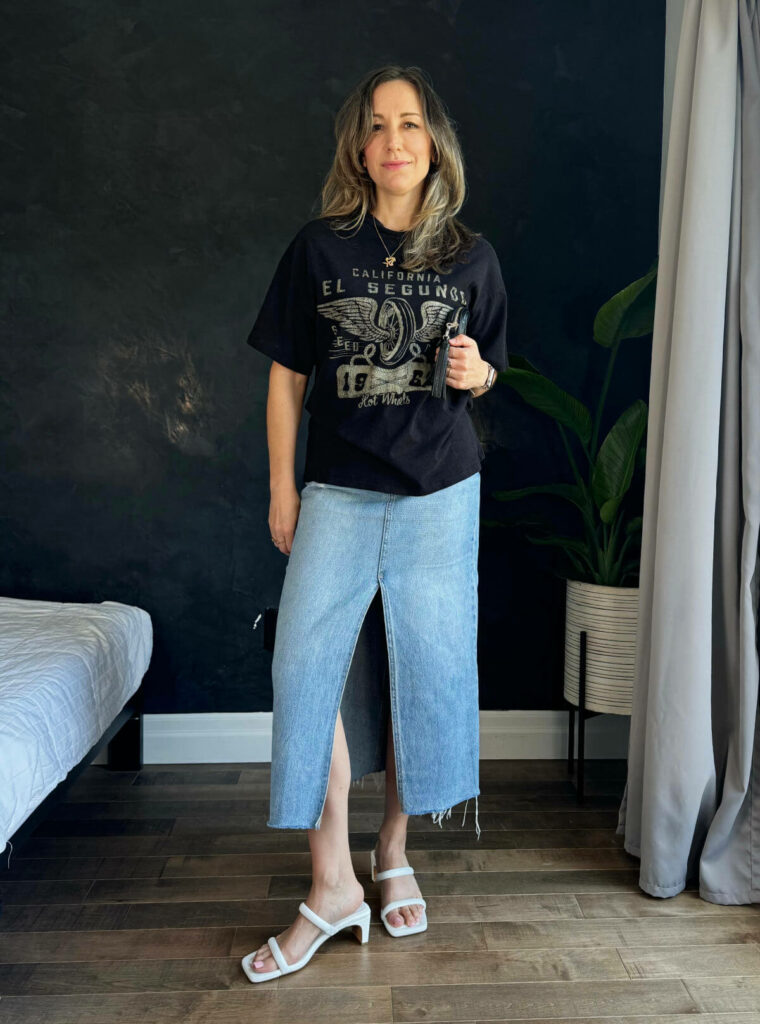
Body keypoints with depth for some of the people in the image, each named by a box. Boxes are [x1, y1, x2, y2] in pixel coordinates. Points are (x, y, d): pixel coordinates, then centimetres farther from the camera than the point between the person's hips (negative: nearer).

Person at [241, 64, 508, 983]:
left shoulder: (470, 255, 6)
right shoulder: (318, 246, 2)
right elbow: (286, 373, 5)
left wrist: (475, 372, -9)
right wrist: (281, 486, 1)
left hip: (440, 491, 1)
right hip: (338, 490, 0)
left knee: (425, 667, 5)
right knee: (308, 665, -10)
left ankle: (393, 850, 26)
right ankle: (331, 884, 2)